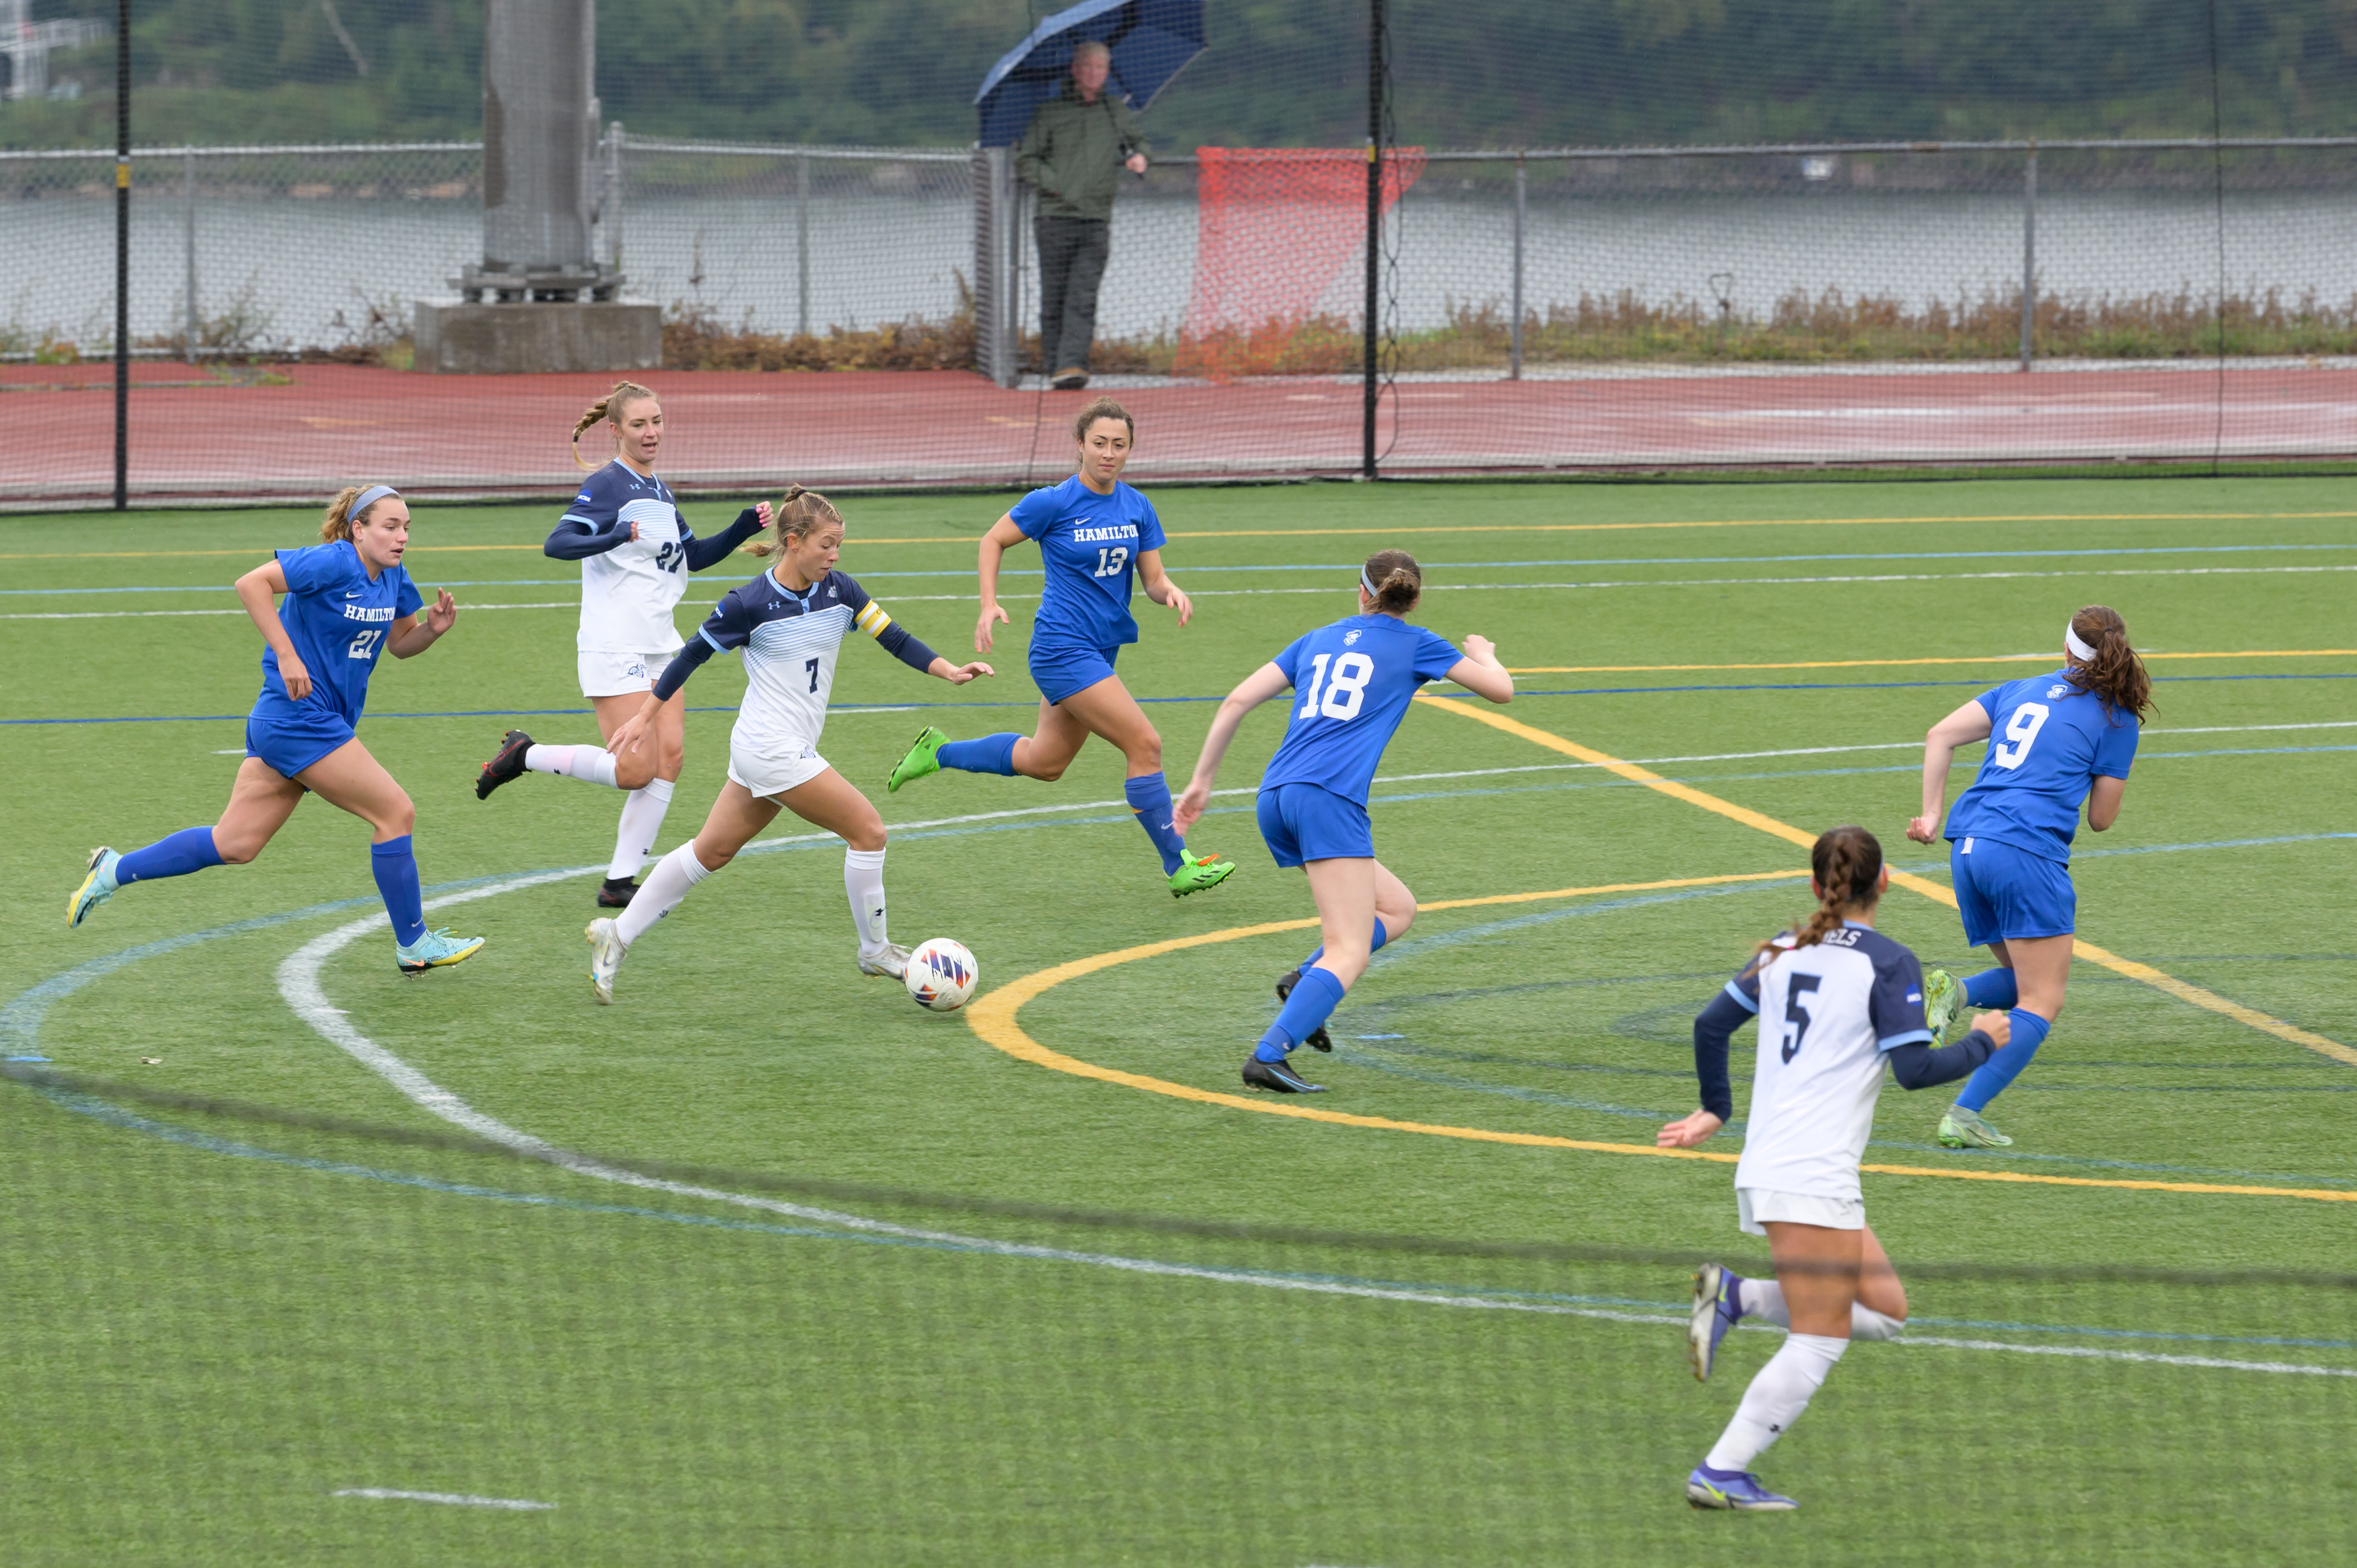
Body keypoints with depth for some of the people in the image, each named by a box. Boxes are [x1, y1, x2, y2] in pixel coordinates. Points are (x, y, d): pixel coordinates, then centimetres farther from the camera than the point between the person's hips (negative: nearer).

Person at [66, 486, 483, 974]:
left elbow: (400, 643, 22)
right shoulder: (333, 563, -16)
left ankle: (114, 872, 16)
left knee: (234, 844, 9)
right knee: (395, 812, -6)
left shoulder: (392, 578, 10)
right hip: (300, 718, -9)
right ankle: (414, 944, 4)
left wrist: (433, 629, 0)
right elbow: (251, 583, -23)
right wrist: (286, 655, -27)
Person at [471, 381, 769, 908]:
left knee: (670, 756, -3)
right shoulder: (607, 486, -11)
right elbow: (558, 544, -24)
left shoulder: (657, 491, 16)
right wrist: (613, 538, -41)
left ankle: (620, 881, 1)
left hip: (659, 645, 8)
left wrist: (743, 529, 13)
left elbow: (693, 556, 27)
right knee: (635, 771, -13)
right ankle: (525, 756, 7)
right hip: (614, 647, -8)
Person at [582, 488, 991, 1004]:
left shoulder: (838, 591, 2)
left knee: (712, 851, 14)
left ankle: (616, 937, 22)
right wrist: (645, 716, 3)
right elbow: (691, 656, -4)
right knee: (867, 829, -7)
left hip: (791, 750, 7)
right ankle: (875, 951, 9)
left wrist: (949, 671, -10)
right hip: (772, 749, -7)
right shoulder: (751, 604, -15)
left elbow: (893, 638, 4)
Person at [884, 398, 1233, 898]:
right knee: (1145, 744, -14)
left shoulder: (1136, 508, 3)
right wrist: (989, 605, -10)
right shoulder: (1055, 503, -12)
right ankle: (1178, 866, -7)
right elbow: (994, 540, 0)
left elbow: (1153, 580, 5)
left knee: (1044, 762, 19)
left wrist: (1171, 592, -17)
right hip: (1063, 648, -8)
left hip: (1100, 649, 8)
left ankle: (939, 752, 36)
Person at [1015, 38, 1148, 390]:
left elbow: (1136, 141, 30)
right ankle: (1052, 365, 7)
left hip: (1096, 221, 1)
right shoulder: (1050, 113, 5)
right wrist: (1057, 186, -9)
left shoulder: (1117, 112, 14)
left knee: (1083, 298, -10)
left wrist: (1137, 157, 6)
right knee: (1054, 297, 0)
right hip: (1056, 219, -1)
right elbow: (1026, 160, 4)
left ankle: (1072, 364, -19)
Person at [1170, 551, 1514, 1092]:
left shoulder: (1320, 640, 23)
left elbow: (1237, 701, 17)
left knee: (1397, 908, 20)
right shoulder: (1415, 645, 11)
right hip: (1329, 798, -6)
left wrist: (1201, 781, 22)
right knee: (1349, 953, -10)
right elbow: (1501, 689, 16)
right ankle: (1269, 1056, -29)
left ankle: (1305, 981, -4)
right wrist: (1483, 655, 39)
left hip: (1276, 801, 6)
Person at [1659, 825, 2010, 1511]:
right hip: (1812, 1178, -8)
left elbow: (1711, 1025, 18)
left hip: (1766, 1169, 8)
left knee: (1885, 1311, 13)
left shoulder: (1783, 952, 13)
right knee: (1819, 1342, -4)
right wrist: (1980, 1043, 4)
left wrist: (1715, 1111, 31)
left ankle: (1736, 1294, 2)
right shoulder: (1887, 964, -7)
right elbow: (1915, 1068, -13)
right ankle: (1721, 1474, -8)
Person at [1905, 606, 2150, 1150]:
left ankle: (1953, 993, -9)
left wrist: (1931, 817, 12)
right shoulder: (2116, 720, 4)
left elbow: (1940, 736, 10)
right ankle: (1964, 1117, -13)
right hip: (2027, 853, -6)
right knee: (2041, 1002, -1)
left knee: (2026, 980, 22)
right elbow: (2102, 818, 8)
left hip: (1968, 847, 6)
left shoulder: (2022, 691, 18)